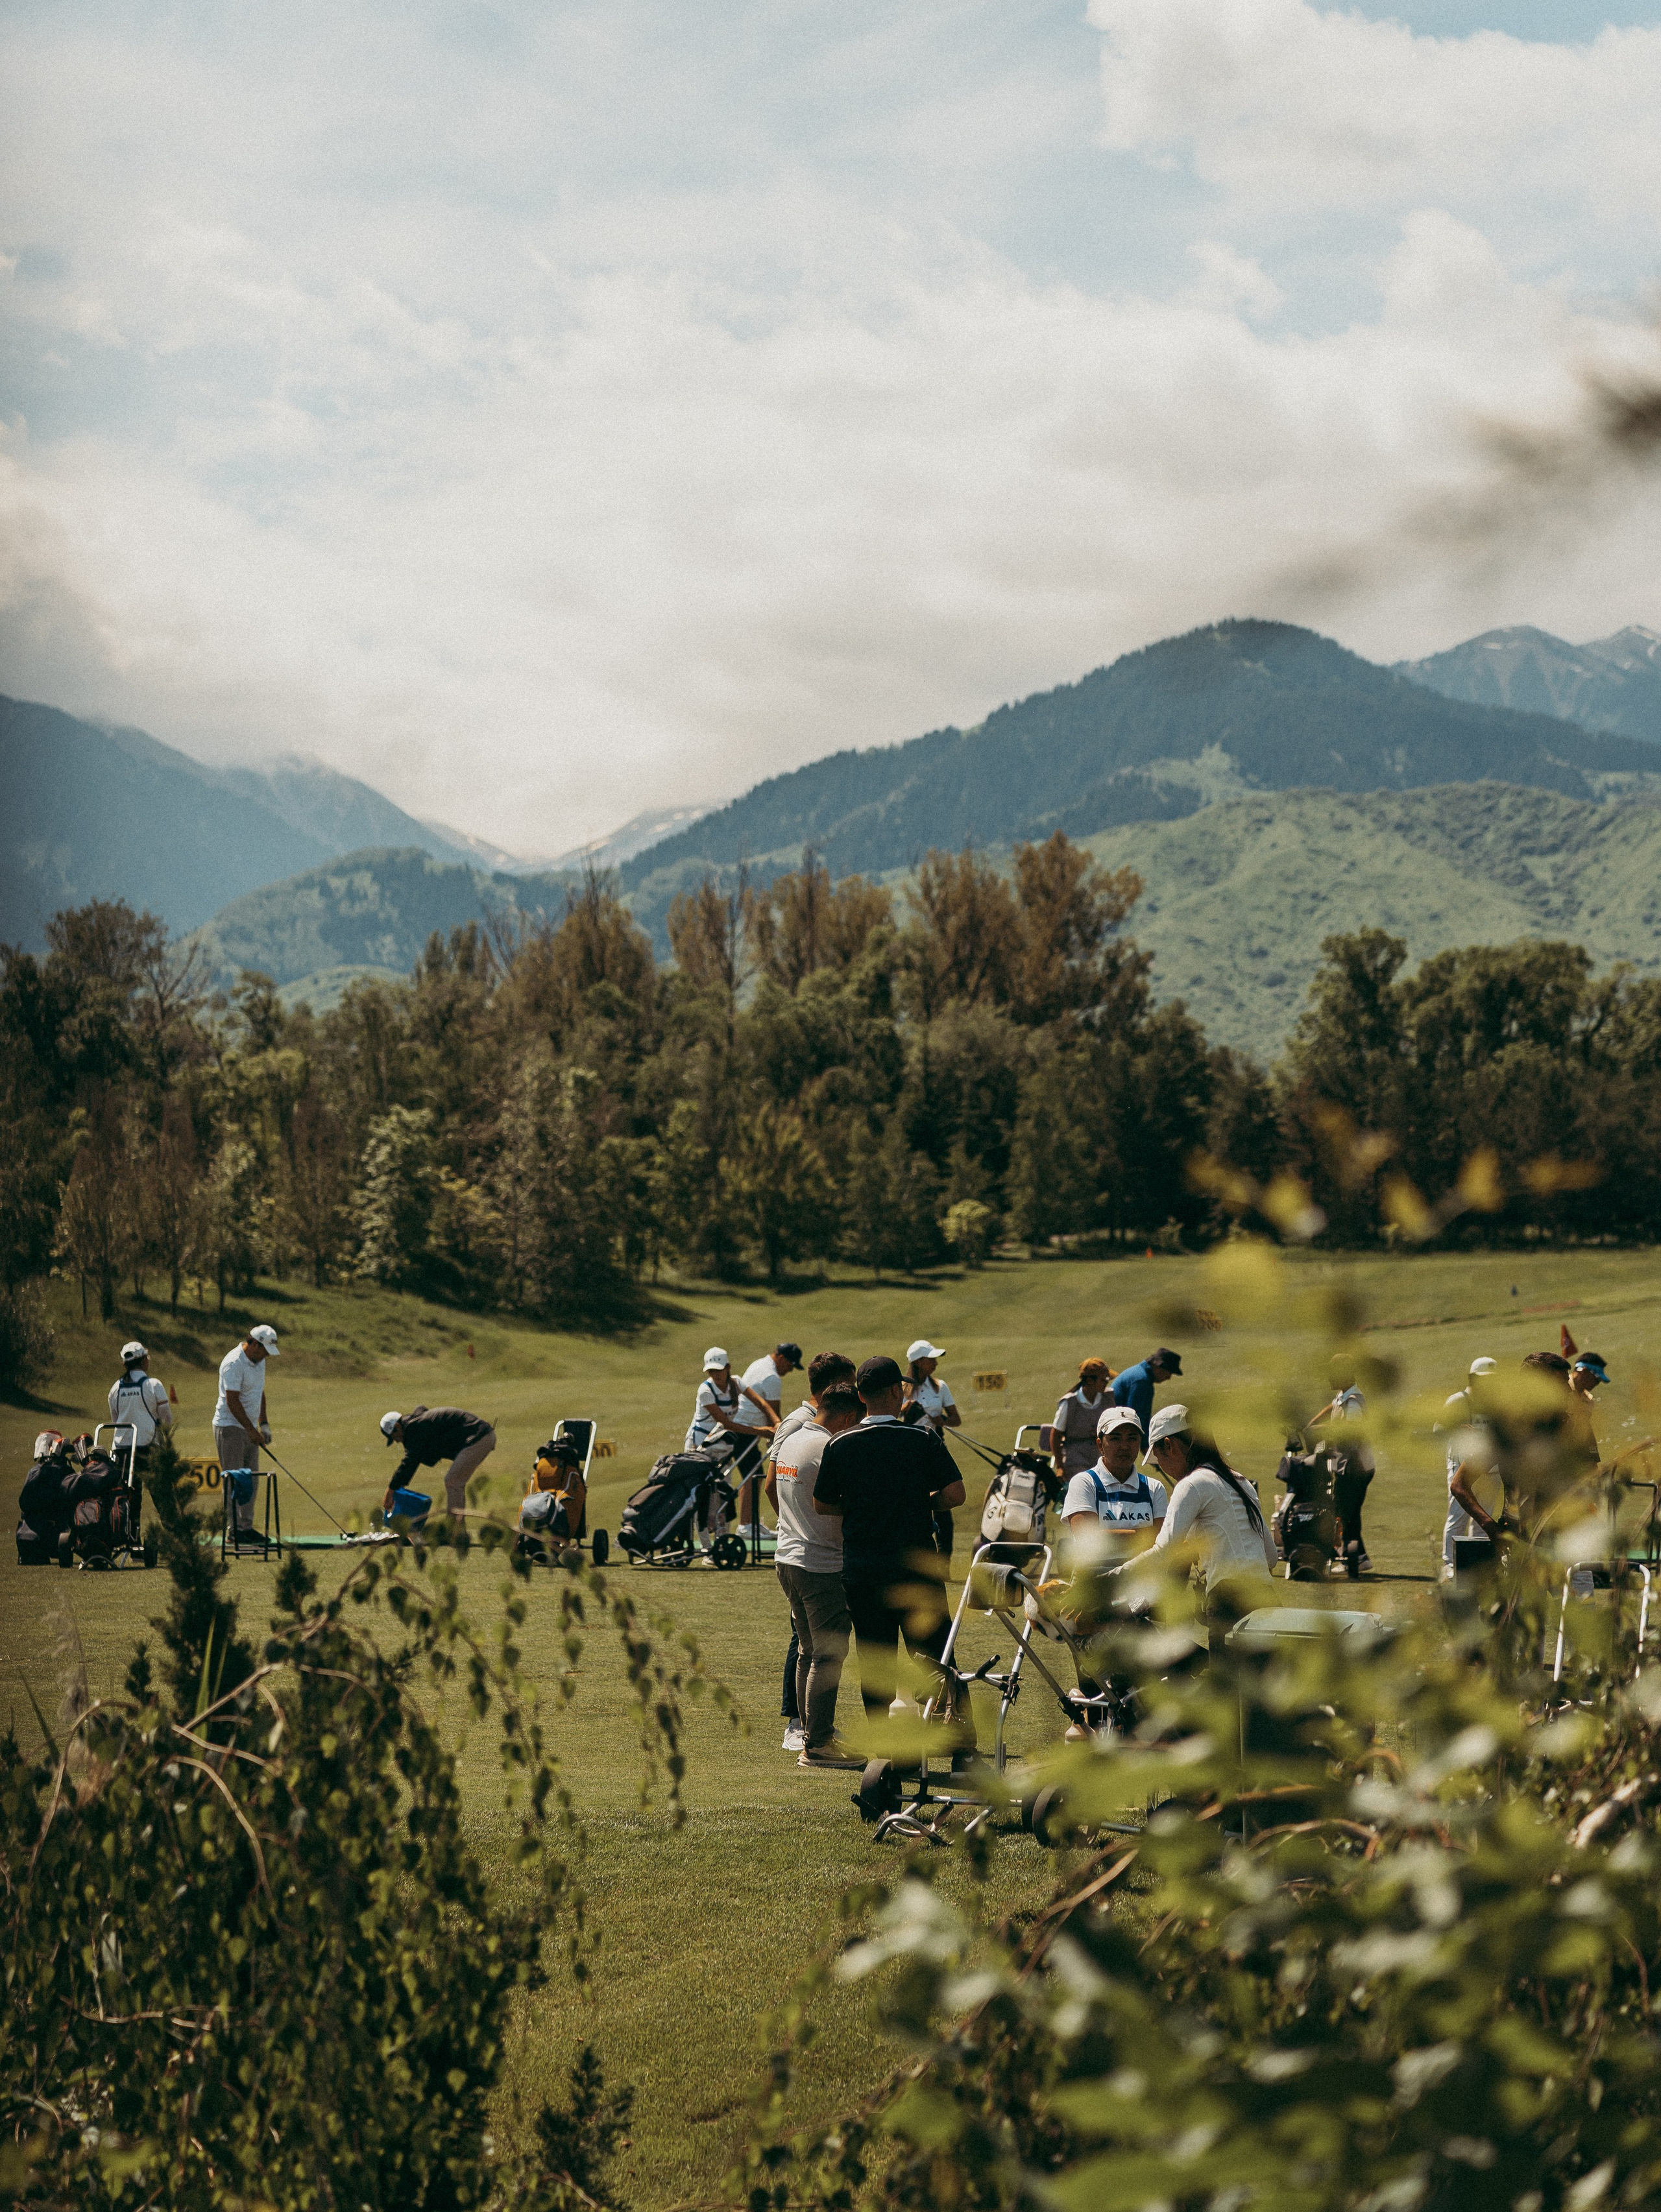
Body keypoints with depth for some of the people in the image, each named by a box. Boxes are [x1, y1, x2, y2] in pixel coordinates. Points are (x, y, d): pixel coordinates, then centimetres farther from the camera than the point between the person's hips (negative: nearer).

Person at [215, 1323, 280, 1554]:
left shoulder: (259, 1360, 10)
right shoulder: (233, 1364, -19)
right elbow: (232, 1401, -22)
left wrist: (263, 1424, 16)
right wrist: (251, 1430, -21)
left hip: (249, 1428, 9)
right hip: (230, 1427, -9)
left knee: (250, 1480, 9)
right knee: (235, 1481, -8)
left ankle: (247, 1527, 14)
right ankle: (235, 1531, -6)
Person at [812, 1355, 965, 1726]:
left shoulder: (839, 1445, -3)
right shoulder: (923, 1440, -7)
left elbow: (821, 1505, 4)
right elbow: (955, 1495, -8)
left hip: (860, 1572, 1)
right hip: (917, 1567, -1)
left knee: (874, 1662, 8)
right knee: (933, 1658, 6)